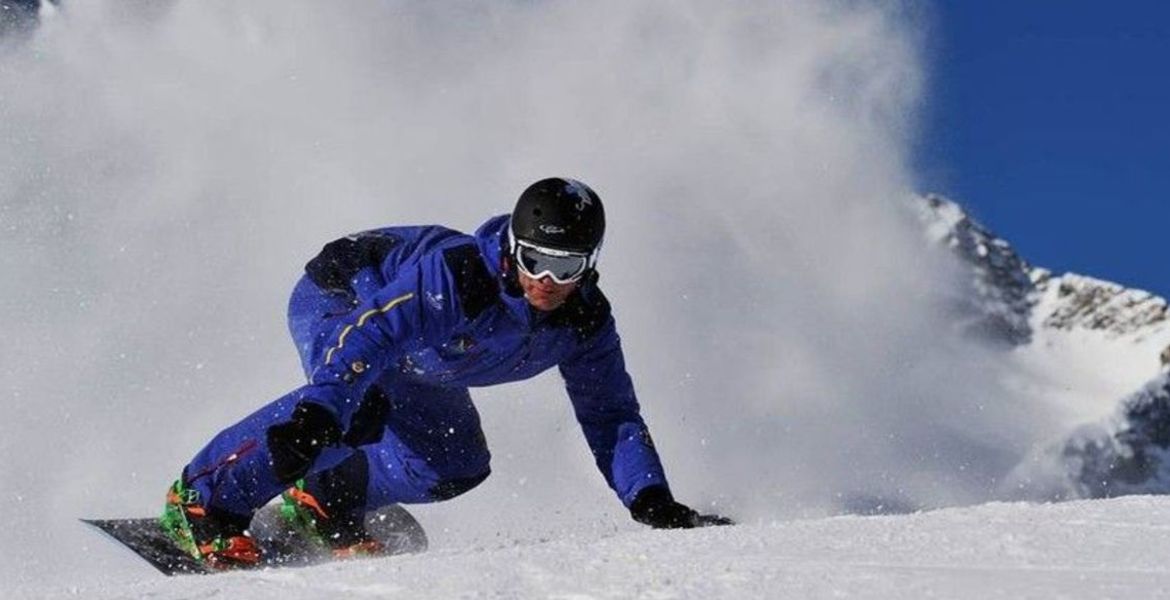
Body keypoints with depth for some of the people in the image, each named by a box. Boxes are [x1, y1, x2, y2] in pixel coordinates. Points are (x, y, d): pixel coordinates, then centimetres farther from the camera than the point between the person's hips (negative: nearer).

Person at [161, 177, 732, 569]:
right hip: (338, 299, -7)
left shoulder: (586, 322, -20)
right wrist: (316, 418, -65)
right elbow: (368, 338, -50)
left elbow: (612, 418, -12)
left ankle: (324, 500, 16)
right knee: (359, 408, -36)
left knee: (456, 466, -4)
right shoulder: (457, 273, -40)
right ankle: (203, 499, -25)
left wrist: (654, 504, -25)